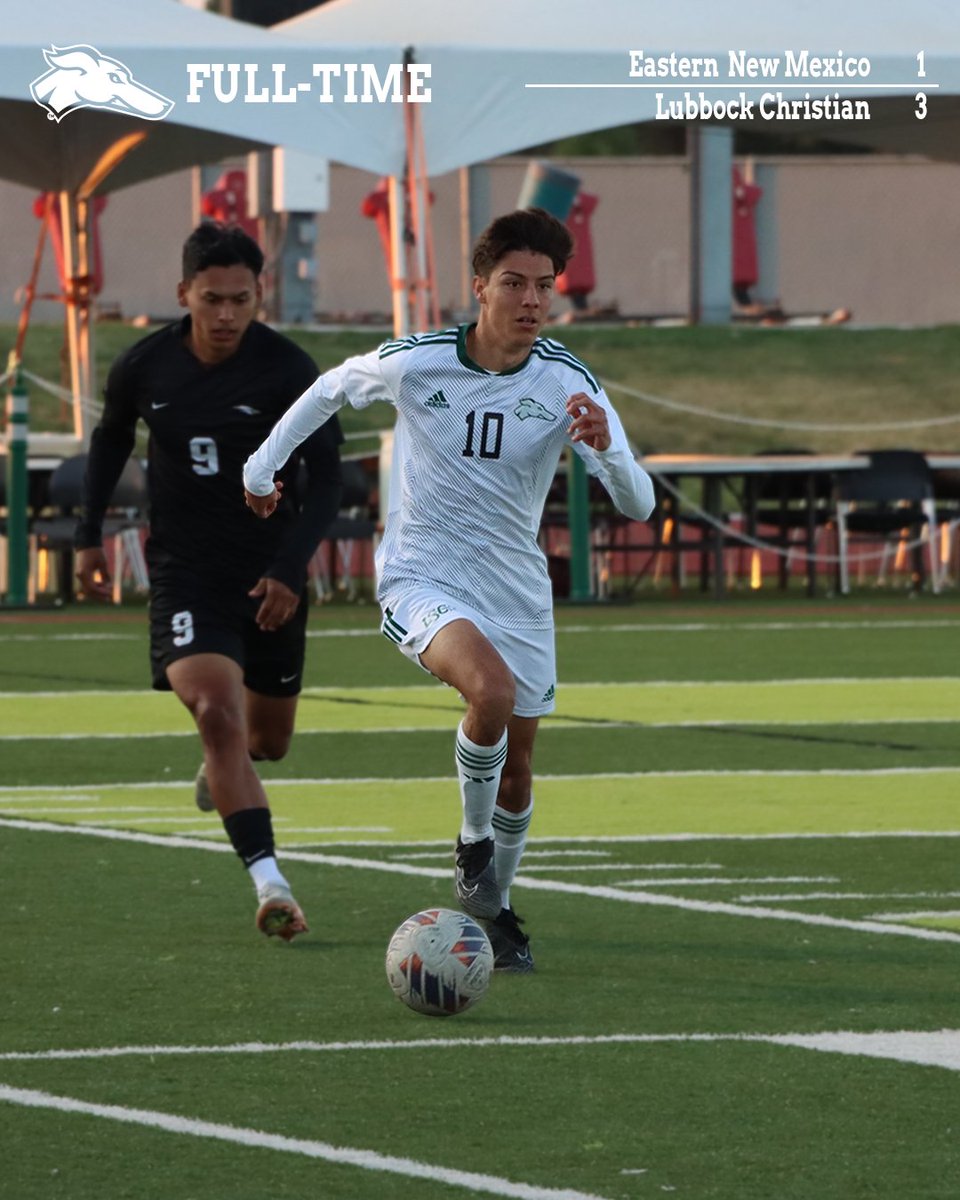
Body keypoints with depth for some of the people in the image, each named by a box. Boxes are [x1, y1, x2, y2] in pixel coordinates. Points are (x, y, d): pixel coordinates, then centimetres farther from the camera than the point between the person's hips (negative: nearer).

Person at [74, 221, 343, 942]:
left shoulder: (289, 372, -12)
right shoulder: (145, 368, -6)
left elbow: (327, 478, -10)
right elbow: (111, 437, 15)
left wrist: (290, 567, -22)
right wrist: (90, 535, 12)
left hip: (270, 577, 1)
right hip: (185, 575, -1)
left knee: (269, 739, 14)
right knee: (217, 711, -23)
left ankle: (220, 771, 54)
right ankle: (270, 885, -28)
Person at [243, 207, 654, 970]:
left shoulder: (568, 385, -12)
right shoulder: (414, 363, -14)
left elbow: (638, 506, -16)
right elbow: (331, 389, 8)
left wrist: (605, 446, -37)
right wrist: (261, 467, 18)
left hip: (516, 590, 3)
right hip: (421, 580, -3)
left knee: (517, 761, 11)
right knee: (491, 688, -31)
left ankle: (494, 908, 35)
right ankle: (474, 844, -7)